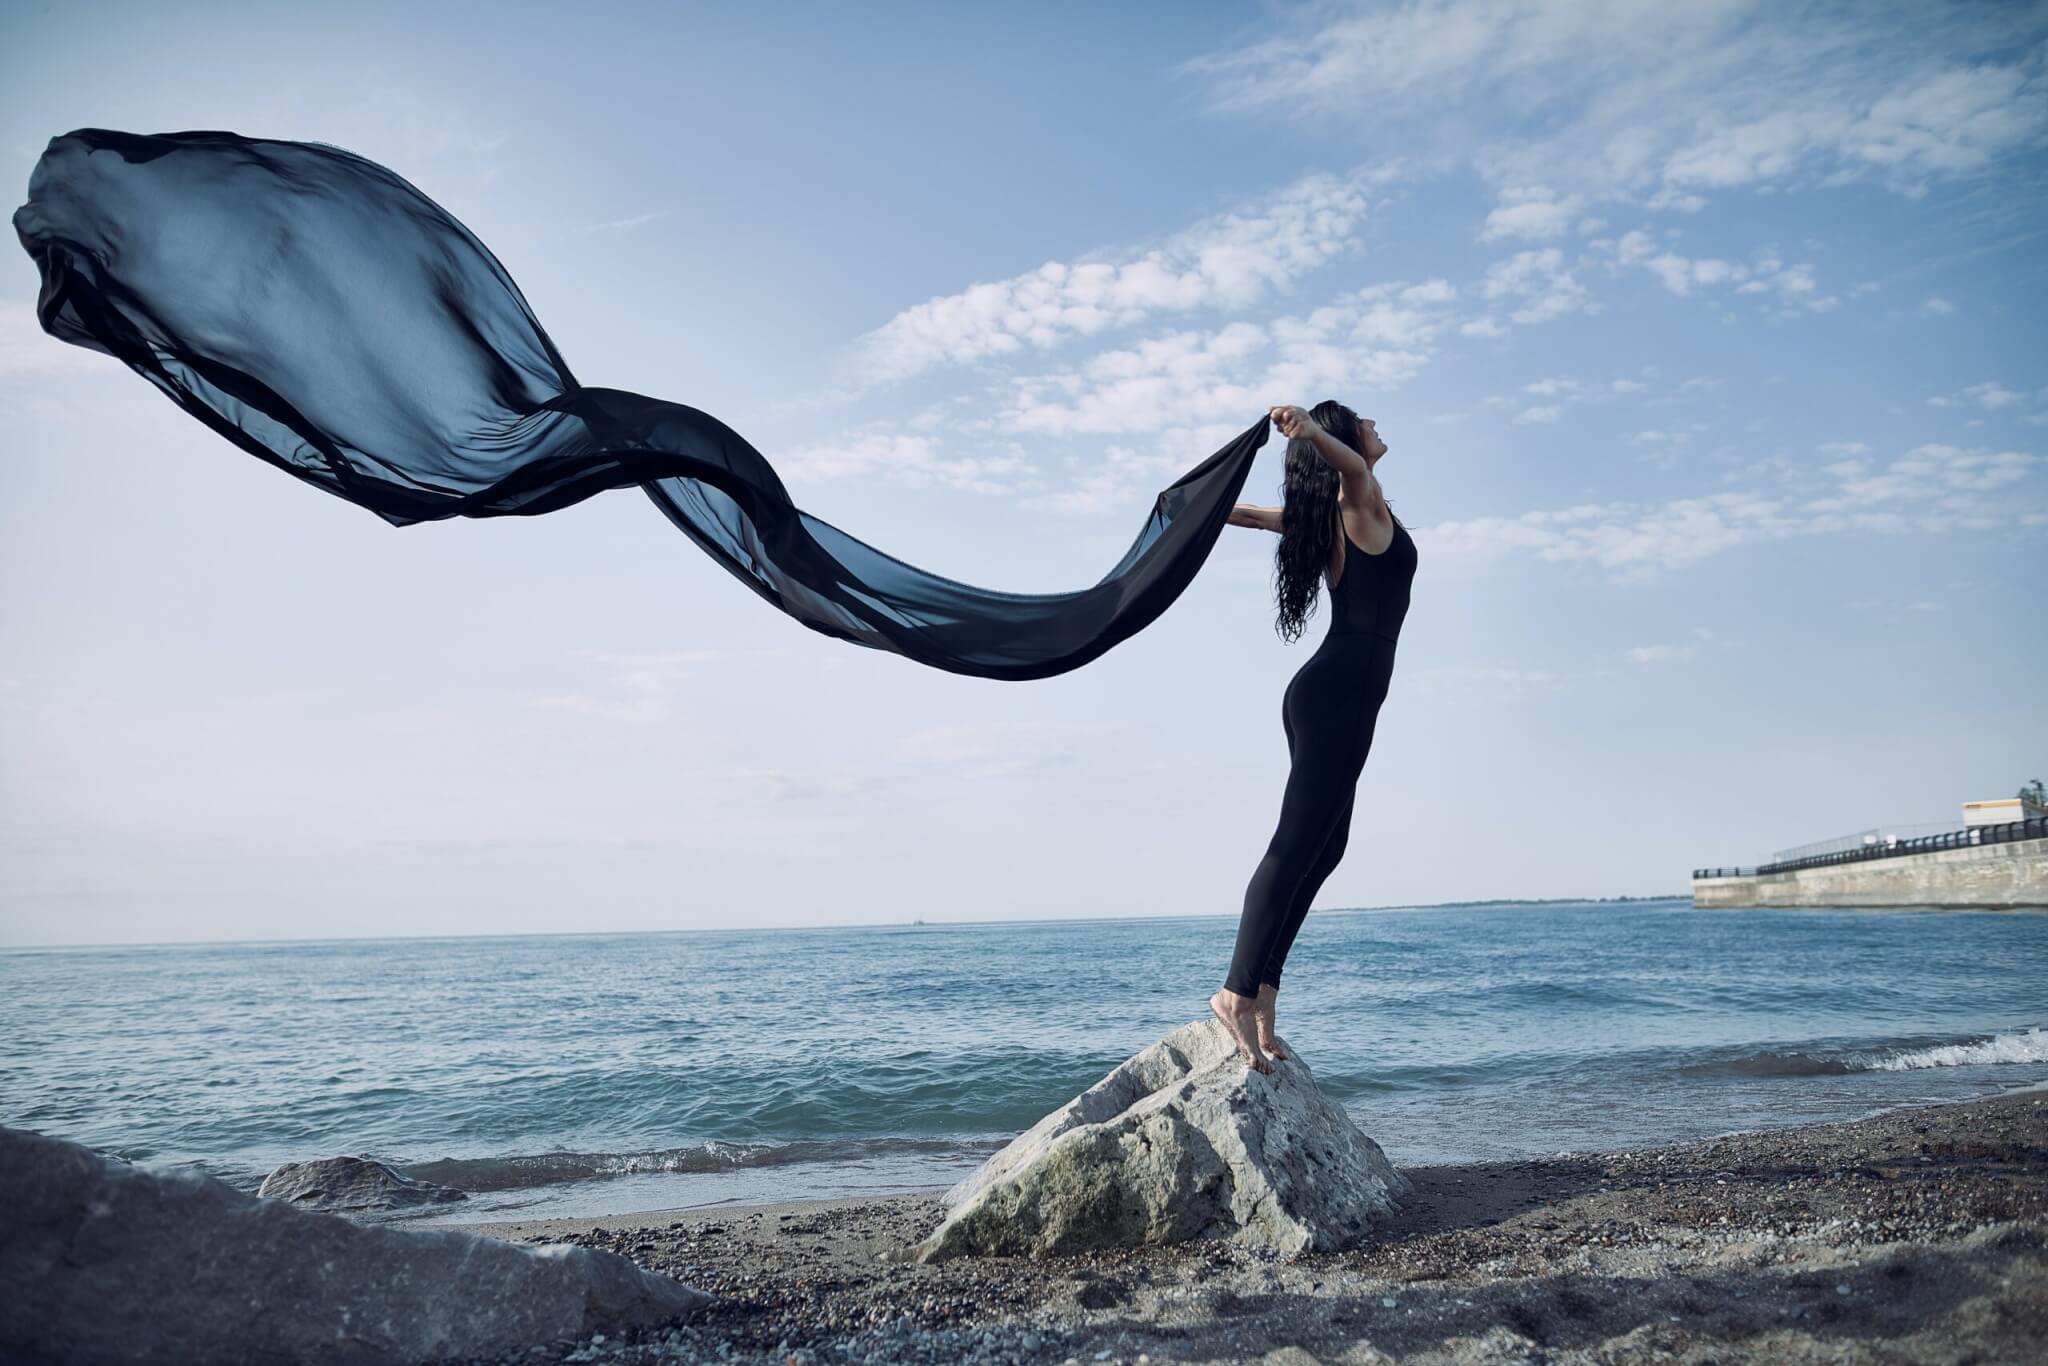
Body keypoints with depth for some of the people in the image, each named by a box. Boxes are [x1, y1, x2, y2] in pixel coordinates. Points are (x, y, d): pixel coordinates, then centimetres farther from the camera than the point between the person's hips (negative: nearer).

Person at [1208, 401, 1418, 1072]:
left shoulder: (1329, 512, 19)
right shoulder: (1362, 503, -6)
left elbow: (1248, 512, 27)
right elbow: (1352, 464, -28)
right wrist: (1312, 431, -46)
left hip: (1333, 697, 10)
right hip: (1339, 694, -9)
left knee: (1322, 846, 8)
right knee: (1298, 844, -13)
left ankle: (1262, 992, 6)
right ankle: (1239, 991, -15)